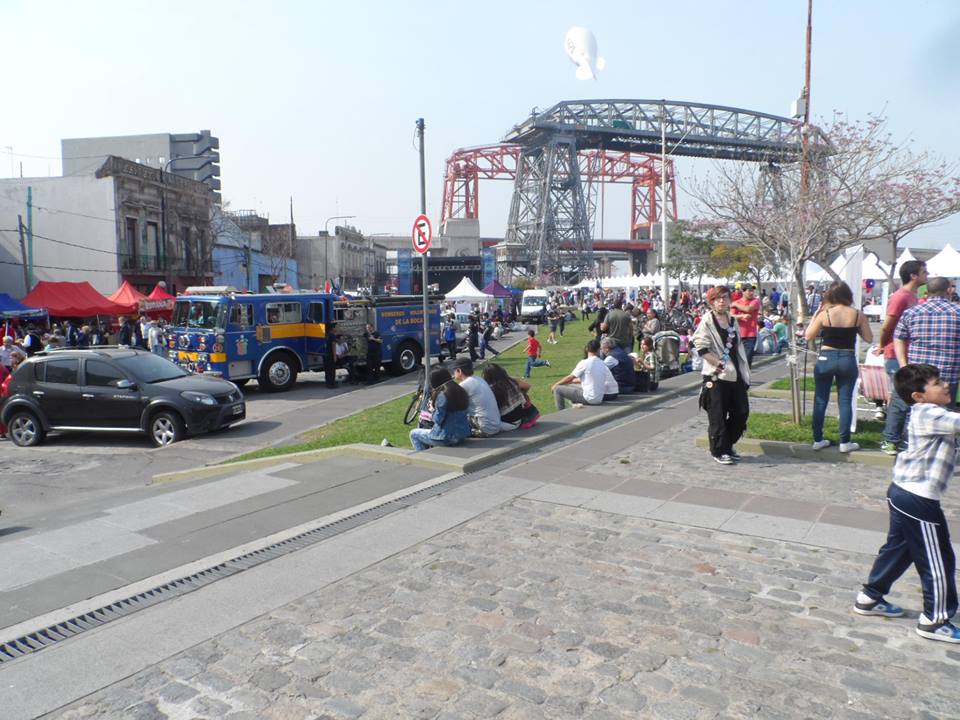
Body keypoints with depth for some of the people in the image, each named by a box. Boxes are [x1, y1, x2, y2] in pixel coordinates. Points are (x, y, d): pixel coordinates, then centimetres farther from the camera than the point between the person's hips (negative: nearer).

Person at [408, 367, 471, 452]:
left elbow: (438, 419, -17)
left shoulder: (442, 395, -18)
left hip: (448, 437, -9)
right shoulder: (461, 391, 6)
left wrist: (433, 409, 2)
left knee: (413, 434, 12)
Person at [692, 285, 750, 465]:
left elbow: (738, 347, 20)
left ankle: (728, 444, 27)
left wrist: (745, 372, 15)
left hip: (735, 375, 7)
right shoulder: (707, 321, -8)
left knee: (741, 412, 10)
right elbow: (701, 348, -15)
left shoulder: (732, 320, 14)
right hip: (716, 376, -7)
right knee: (718, 415, -1)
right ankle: (719, 451, 12)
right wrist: (718, 363, -20)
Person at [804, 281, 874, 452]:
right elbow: (869, 338, 3)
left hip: (825, 359, -1)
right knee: (845, 401, 6)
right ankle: (844, 442, 8)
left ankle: (818, 440, 11)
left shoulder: (824, 314, -8)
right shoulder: (858, 314, -4)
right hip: (848, 360, 1)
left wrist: (815, 315, 5)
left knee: (820, 400, 8)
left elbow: (808, 336, -1)